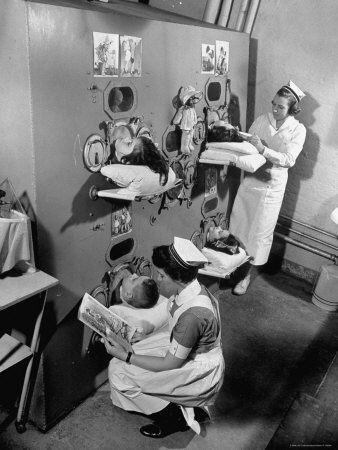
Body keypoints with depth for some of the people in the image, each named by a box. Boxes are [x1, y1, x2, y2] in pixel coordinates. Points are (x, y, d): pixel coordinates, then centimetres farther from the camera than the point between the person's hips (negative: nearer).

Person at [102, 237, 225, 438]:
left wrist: (126, 356, -16)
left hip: (201, 374, -9)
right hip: (184, 349, 9)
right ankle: (180, 405, 19)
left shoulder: (192, 314, -36)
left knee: (121, 373, -10)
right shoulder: (189, 289, -9)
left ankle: (174, 421, 9)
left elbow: (170, 364, -24)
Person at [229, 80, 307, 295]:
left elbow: (289, 160, -17)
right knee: (238, 221, 9)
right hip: (251, 178, 3)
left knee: (260, 230, 5)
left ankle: (247, 273, 20)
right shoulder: (262, 119, 0)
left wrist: (263, 150, -29)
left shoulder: (298, 129, -8)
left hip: (272, 184, -3)